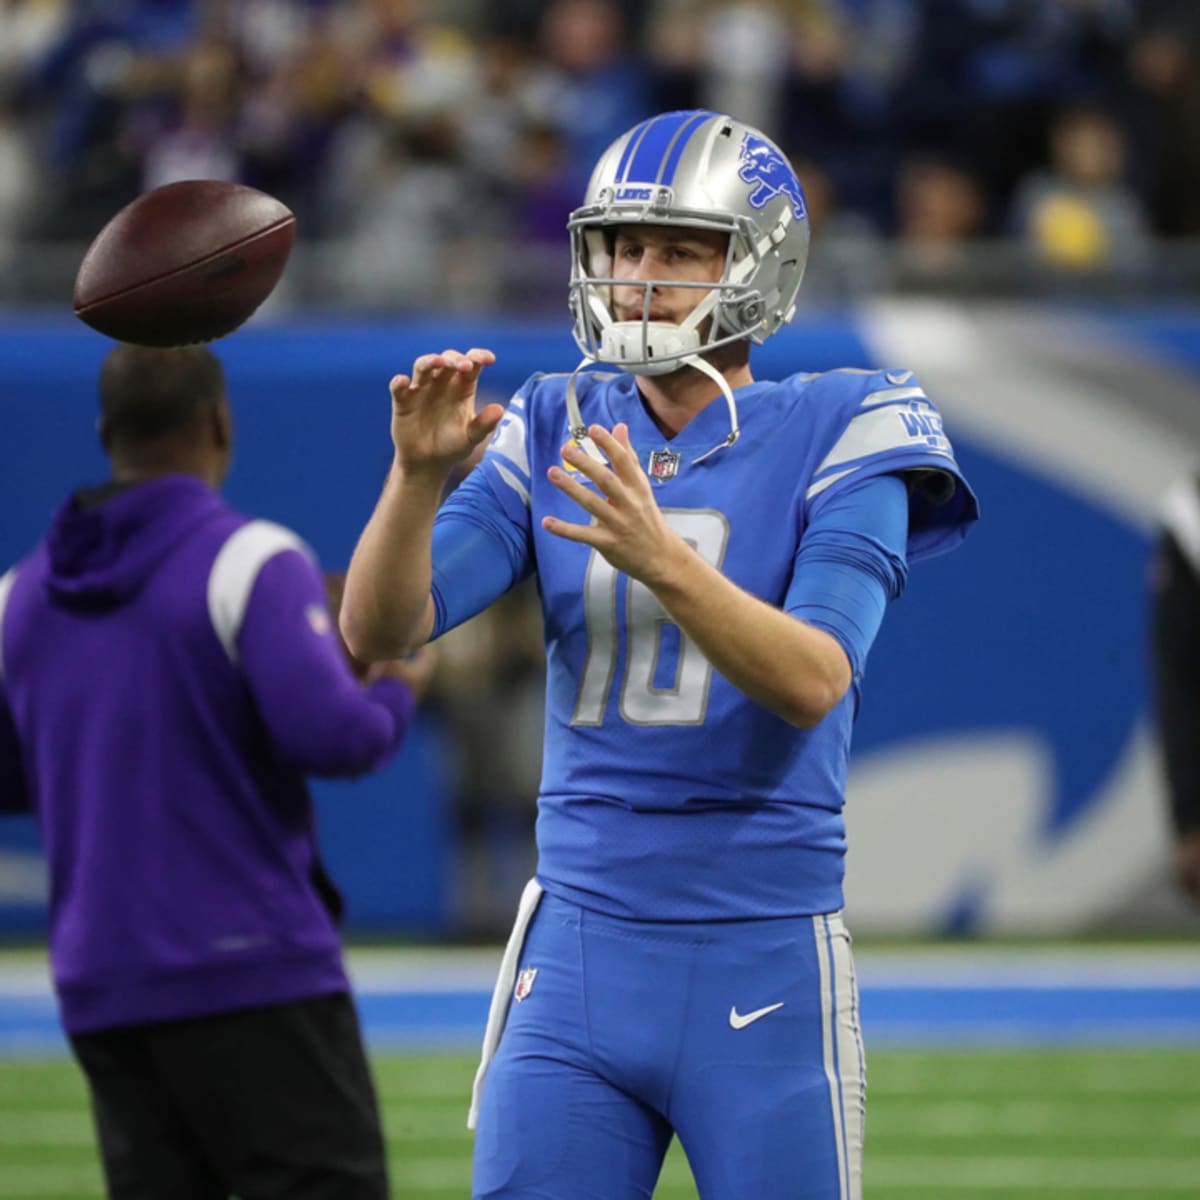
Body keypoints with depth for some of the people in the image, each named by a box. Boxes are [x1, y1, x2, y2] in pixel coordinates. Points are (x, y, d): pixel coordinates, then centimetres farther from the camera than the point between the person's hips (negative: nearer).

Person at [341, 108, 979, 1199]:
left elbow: (813, 682, -18)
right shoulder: (560, 437, 7)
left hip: (763, 963, -3)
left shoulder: (836, 435, -4)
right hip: (579, 950, 3)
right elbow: (379, 632, -2)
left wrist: (660, 558, -32)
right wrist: (419, 473, -20)